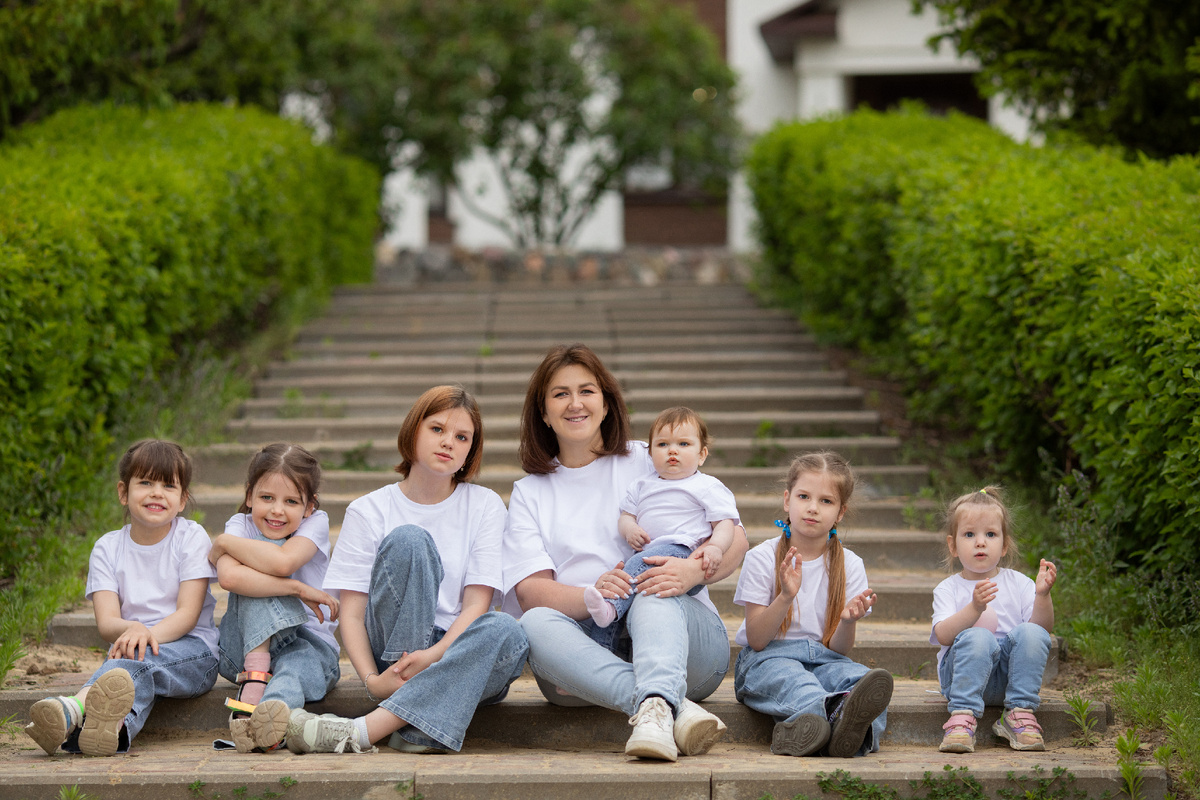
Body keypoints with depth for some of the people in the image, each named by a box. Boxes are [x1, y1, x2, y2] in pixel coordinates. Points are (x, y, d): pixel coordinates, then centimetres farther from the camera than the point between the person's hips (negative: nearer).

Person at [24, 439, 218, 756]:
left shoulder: (191, 538, 1)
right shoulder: (108, 548, 7)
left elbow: (188, 614, -9)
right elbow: (107, 622, -5)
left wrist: (149, 633, -29)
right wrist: (132, 629, -30)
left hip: (191, 650, -2)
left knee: (137, 658, -36)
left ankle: (75, 710, -65)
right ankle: (116, 726, -72)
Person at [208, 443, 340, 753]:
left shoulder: (316, 522, -5)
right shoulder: (241, 525, -4)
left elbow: (283, 562, -27)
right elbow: (229, 576, -28)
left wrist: (223, 543, -14)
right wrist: (296, 589, -29)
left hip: (309, 642, -1)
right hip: (247, 646, 1)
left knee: (296, 666, -37)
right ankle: (254, 680, -40)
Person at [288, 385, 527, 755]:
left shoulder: (485, 506, 7)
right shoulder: (369, 511, 5)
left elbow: (477, 603, -3)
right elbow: (351, 613, -2)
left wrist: (436, 653, -23)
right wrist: (371, 680, -21)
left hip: (458, 650, 1)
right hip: (392, 651, -1)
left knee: (506, 630, -35)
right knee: (409, 539, -25)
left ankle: (363, 731, -43)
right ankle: (415, 727, -32)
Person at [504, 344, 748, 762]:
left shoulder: (650, 462, 13)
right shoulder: (530, 493, 17)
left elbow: (734, 537, 2)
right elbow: (531, 591, 0)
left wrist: (693, 570, -23)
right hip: (587, 643, 1)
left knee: (656, 591, -33)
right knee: (535, 624, -31)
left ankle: (657, 706, -63)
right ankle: (676, 709, -50)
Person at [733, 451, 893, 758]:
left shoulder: (848, 565, 5)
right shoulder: (762, 558, -2)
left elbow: (839, 648, 2)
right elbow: (756, 640, -8)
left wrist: (848, 621, -21)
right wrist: (785, 597, -23)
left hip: (823, 657, 2)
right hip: (767, 658, -2)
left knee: (859, 676, -31)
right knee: (789, 676, -37)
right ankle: (824, 709, -67)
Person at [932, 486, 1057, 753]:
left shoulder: (1018, 583, 11)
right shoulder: (948, 589, 6)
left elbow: (1044, 629, -1)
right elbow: (943, 636, -12)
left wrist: (1042, 596, -19)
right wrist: (974, 609, -27)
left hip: (1010, 674, 2)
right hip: (963, 672, -2)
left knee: (1031, 633, -26)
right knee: (977, 637, -33)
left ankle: (1020, 712, -21)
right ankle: (963, 715, -34)